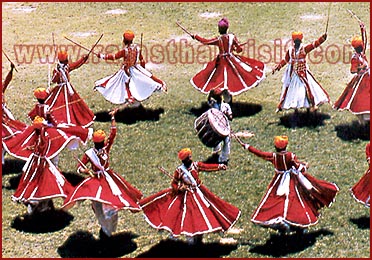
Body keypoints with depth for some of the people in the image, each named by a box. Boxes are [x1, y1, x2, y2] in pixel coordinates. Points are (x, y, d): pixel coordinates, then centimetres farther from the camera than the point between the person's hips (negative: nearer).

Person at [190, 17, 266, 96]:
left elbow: (205, 41, -6)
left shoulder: (218, 39, -13)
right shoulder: (232, 37, -7)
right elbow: (239, 49, -2)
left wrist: (196, 36, 7)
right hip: (232, 59, 1)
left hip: (222, 61, -1)